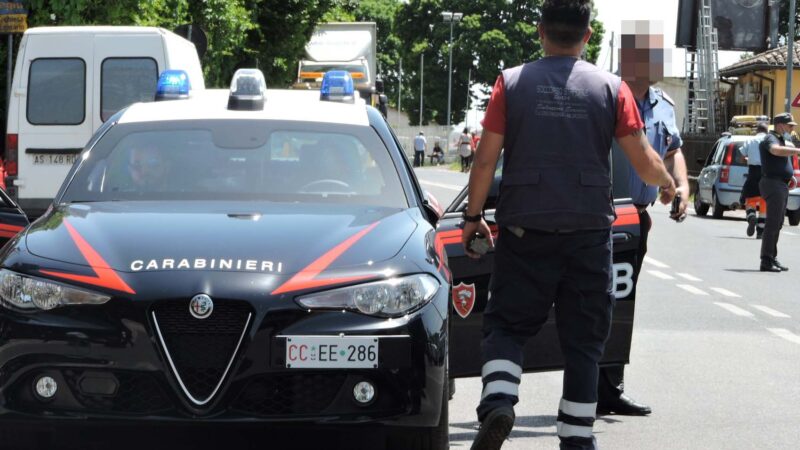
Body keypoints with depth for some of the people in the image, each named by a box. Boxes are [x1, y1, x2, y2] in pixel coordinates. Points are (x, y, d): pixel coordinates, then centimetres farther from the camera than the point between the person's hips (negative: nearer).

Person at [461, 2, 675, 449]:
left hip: (525, 231, 0)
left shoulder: (512, 83, -2)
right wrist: (668, 183, 22)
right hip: (590, 231, 1)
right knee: (583, 340, 10)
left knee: (507, 325, 9)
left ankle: (498, 401, -16)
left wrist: (473, 216, 9)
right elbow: (644, 161, 0)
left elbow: (486, 160, -3)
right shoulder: (611, 88, -1)